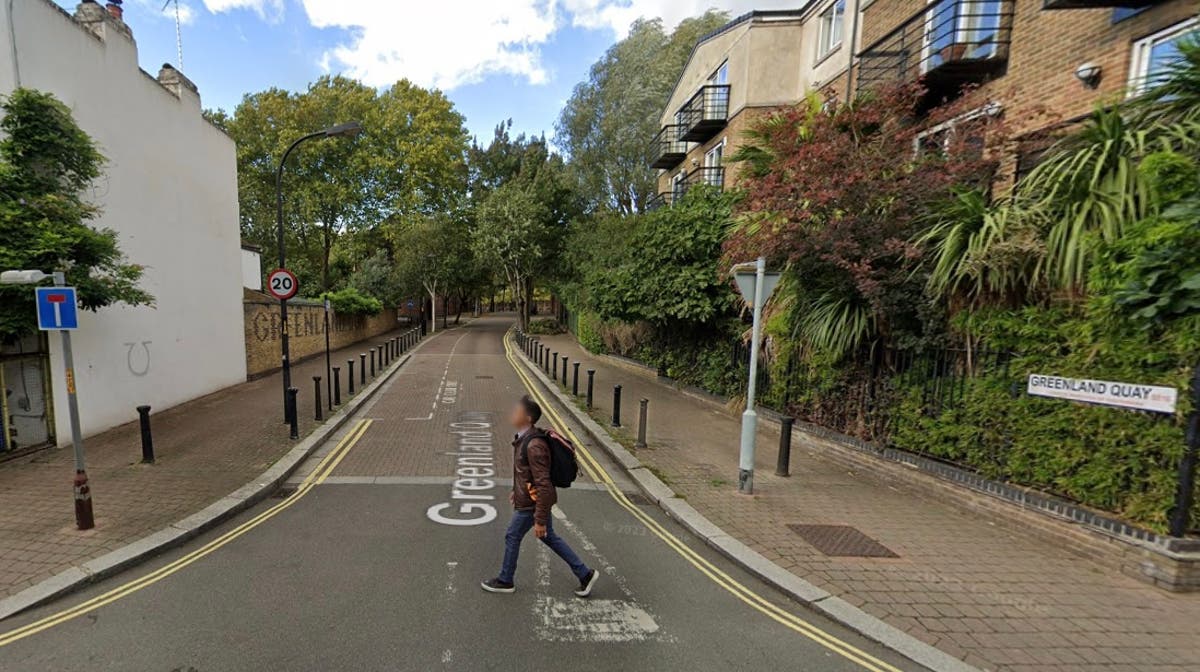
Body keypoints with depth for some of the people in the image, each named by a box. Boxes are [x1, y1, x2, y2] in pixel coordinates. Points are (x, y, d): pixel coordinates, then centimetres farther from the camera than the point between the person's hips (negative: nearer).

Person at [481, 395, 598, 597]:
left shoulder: (534, 446, -29)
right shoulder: (524, 438, 2)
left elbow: (544, 485, -29)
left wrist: (540, 520, -26)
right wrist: (517, 490, 28)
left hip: (532, 503, -9)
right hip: (530, 498, 9)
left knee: (512, 537, 11)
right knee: (549, 537, 18)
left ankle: (505, 581, 36)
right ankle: (585, 574, 26)